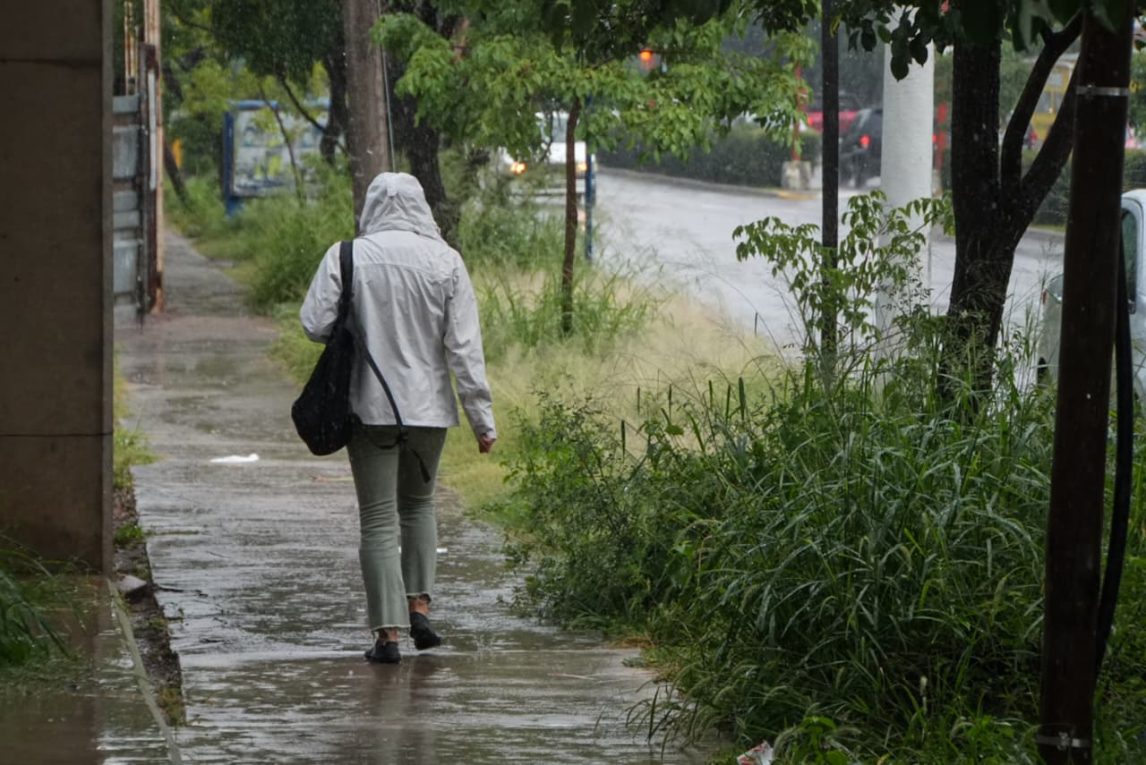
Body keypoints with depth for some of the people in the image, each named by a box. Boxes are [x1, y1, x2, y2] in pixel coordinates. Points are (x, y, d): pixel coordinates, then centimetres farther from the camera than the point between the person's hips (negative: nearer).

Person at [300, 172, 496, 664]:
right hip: (428, 406, 2)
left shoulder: (346, 257, -7)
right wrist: (482, 418, 0)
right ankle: (419, 605, 12)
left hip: (369, 406, -2)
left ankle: (388, 632, 0)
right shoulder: (444, 261, -4)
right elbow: (464, 347, -5)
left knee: (378, 519, 4)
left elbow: (315, 325, -11)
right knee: (418, 503, 23)